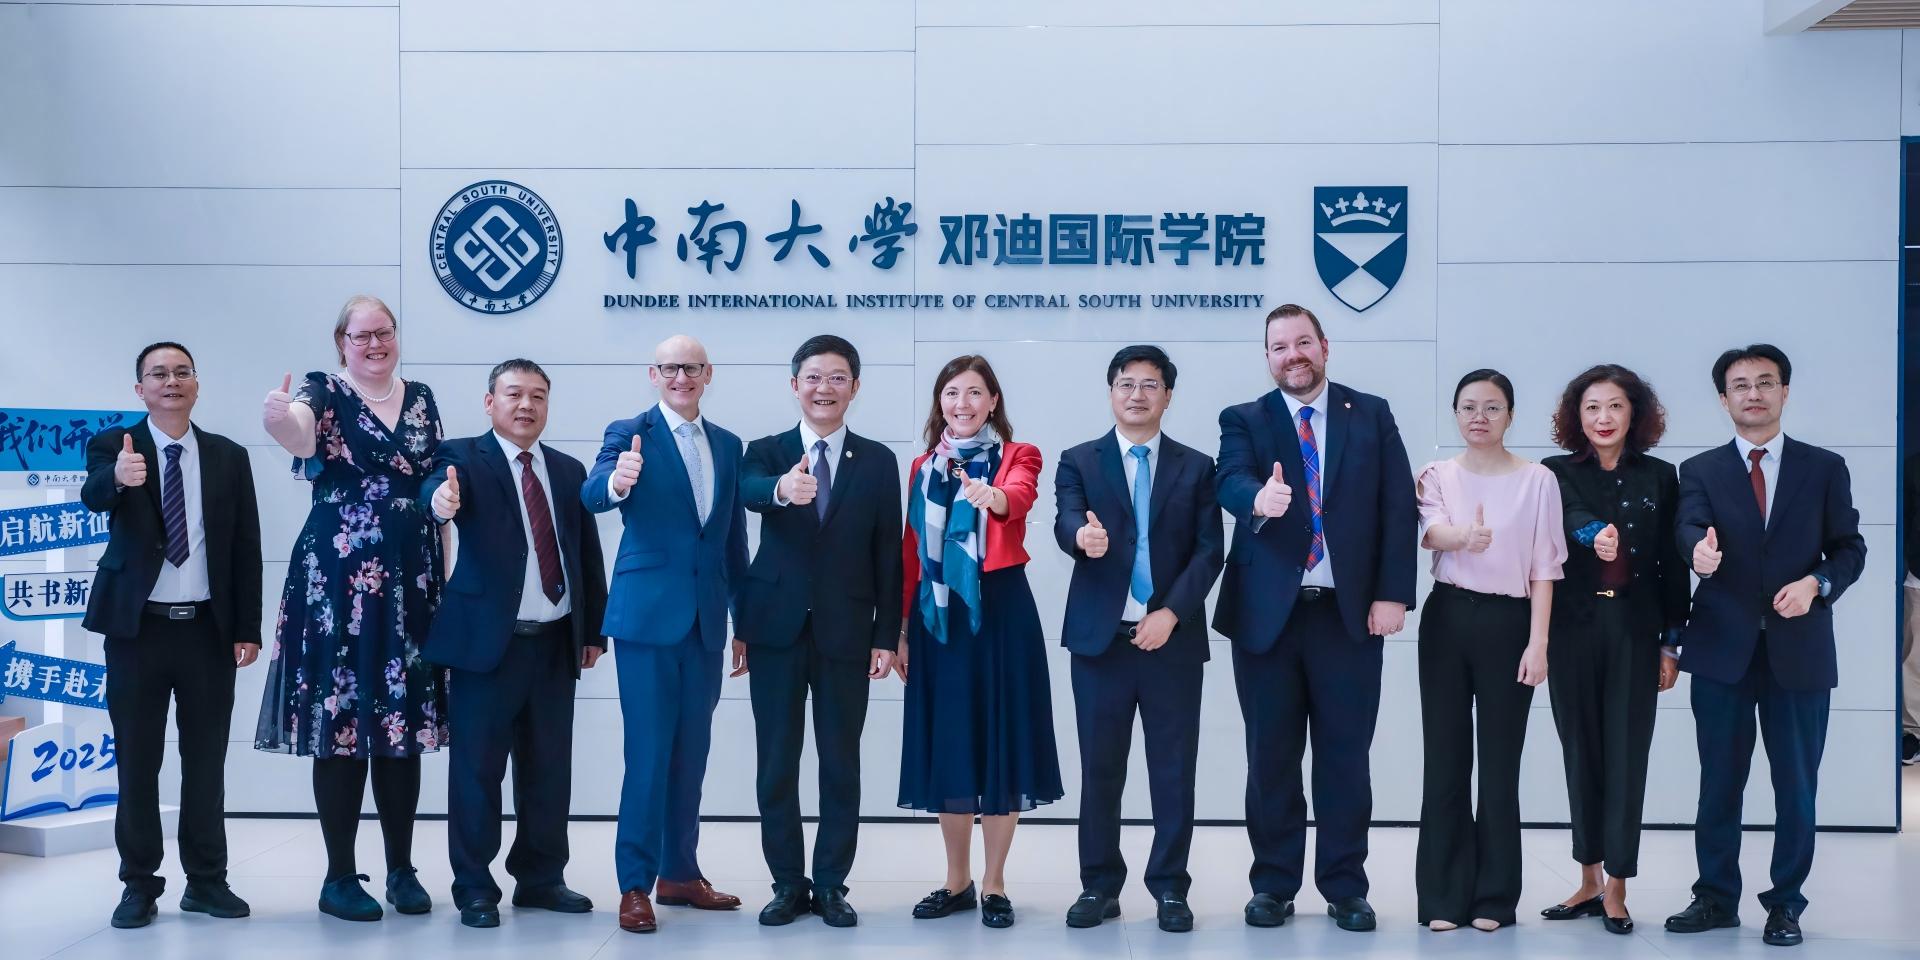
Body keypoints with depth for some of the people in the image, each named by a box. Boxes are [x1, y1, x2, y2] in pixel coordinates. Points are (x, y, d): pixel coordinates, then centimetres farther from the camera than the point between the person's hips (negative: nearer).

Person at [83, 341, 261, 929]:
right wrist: (118, 477, -48)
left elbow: (246, 547, 5)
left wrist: (247, 628, 0)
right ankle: (139, 885, 15)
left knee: (206, 759, 8)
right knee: (137, 760, 5)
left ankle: (206, 880, 18)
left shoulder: (229, 457, 6)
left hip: (208, 627, 2)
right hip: (137, 625, -2)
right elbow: (92, 496, -24)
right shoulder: (113, 446, -1)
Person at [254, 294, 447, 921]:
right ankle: (340, 876, 9)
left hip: (411, 582, 4)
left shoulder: (421, 399, 12)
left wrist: (445, 573, 11)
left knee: (404, 723, 7)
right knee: (339, 724, -1)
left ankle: (401, 869, 18)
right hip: (338, 581, -4)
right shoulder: (324, 392, -2)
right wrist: (279, 419, -51)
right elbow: (300, 432, -27)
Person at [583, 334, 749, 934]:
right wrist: (617, 482, -45)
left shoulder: (728, 445, 12)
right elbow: (592, 496, -22)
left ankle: (679, 872, 24)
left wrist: (744, 618, 15)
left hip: (706, 619, 5)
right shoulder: (629, 433, -3)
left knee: (691, 751, 12)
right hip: (648, 615, -5)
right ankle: (635, 884, 4)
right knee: (648, 753, -5)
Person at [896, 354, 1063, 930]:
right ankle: (957, 881, 19)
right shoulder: (923, 468, 11)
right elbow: (911, 551, 11)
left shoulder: (1019, 457, 0)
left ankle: (994, 884, 11)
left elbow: (1019, 499, -24)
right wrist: (900, 629, 7)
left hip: (1000, 613, -3)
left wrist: (989, 497, -47)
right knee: (946, 745, 7)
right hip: (938, 617, 4)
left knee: (1000, 742, 0)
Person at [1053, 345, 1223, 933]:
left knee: (1174, 769, 3)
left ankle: (1169, 889, 14)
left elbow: (1210, 550, 0)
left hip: (1174, 637, 0)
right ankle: (1099, 885, 15)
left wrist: (1172, 613, -12)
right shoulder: (1079, 462, 7)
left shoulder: (1196, 468, 8)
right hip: (1101, 637, 0)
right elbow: (1065, 524, -10)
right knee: (1100, 768, 5)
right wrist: (1084, 536, -35)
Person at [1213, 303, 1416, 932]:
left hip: (1351, 612, 0)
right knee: (1271, 757, 6)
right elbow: (1231, 481, -15)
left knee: (1346, 757, 6)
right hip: (1267, 613, 0)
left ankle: (1345, 887, 17)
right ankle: (1273, 884, 18)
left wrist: (1393, 593, -8)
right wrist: (1259, 500, -39)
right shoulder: (1243, 421, 5)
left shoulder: (1371, 415, 6)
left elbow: (1399, 506, 1)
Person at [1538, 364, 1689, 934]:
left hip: (1634, 631, 0)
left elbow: (1672, 565, 6)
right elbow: (1569, 518, -18)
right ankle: (1590, 881, 19)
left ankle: (1616, 889, 6)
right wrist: (1596, 533, -40)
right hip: (1574, 629, 1)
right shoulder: (1558, 474, 4)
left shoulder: (1660, 478, 6)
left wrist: (1672, 644, 2)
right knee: (1581, 754, 8)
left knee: (1627, 755, -2)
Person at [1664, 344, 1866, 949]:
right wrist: (1699, 552, -36)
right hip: (1723, 648, 0)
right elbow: (1689, 529, -13)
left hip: (1800, 648, 0)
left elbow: (1849, 548, 6)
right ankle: (1717, 897, 18)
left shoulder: (1825, 468, 7)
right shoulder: (1700, 471, 5)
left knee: (1796, 785, 5)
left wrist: (1817, 582, -14)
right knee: (1719, 781, 7)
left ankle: (1786, 904, 18)